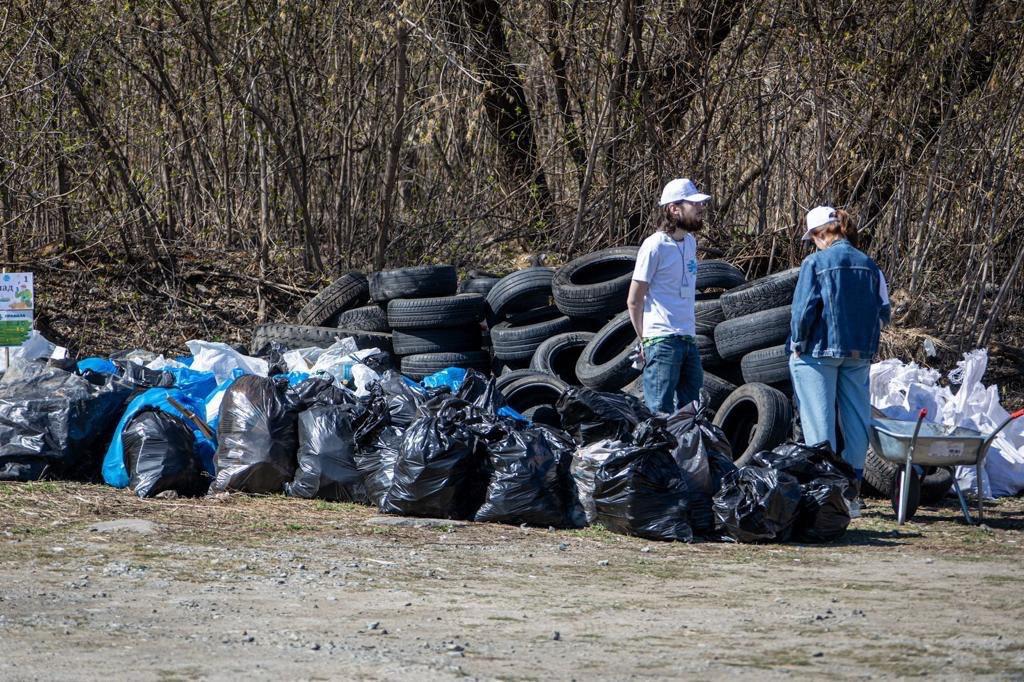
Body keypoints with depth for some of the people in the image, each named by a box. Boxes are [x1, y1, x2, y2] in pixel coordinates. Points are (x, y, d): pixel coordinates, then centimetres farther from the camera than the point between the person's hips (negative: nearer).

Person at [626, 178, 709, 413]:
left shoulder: (690, 242, 14)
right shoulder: (655, 246, -10)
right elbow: (634, 300, -6)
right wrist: (646, 340, -2)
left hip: (688, 340, 8)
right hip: (662, 341, -8)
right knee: (660, 413, -10)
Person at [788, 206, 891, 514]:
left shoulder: (816, 262, -9)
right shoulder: (869, 265, 6)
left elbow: (804, 310, -13)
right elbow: (883, 312, 7)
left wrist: (797, 346, -2)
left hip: (819, 351, -5)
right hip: (859, 355, 5)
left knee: (819, 420, 1)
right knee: (856, 421, 9)